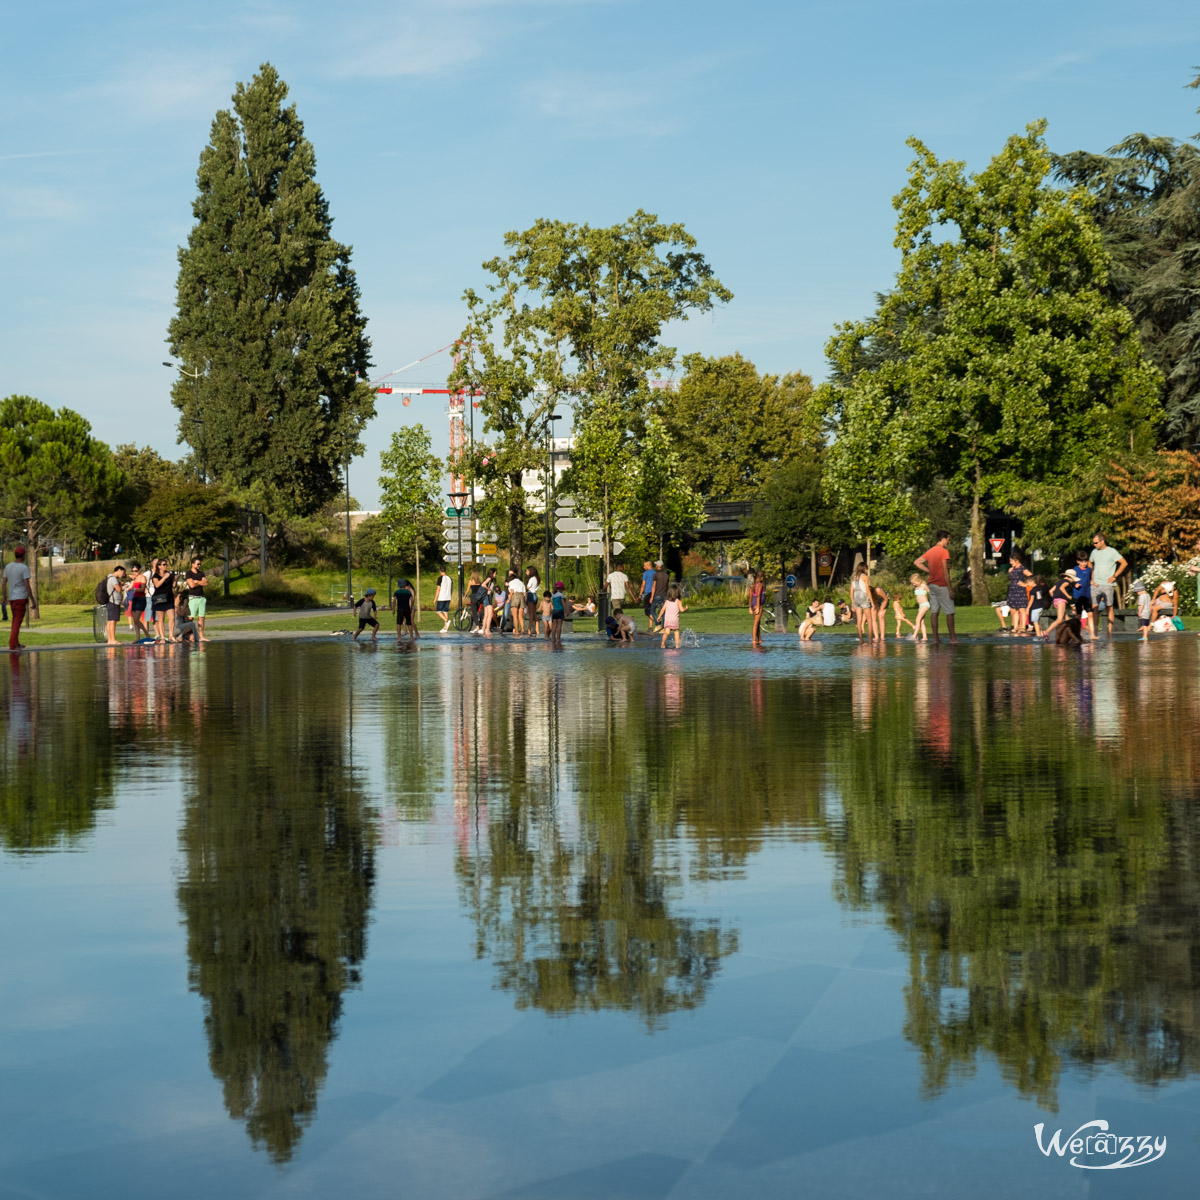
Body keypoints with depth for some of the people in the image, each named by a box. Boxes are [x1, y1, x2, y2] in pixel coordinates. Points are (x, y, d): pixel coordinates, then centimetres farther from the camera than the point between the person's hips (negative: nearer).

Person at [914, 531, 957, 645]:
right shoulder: (944, 551, -12)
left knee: (935, 612, 6)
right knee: (950, 612, -1)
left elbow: (916, 562, 14)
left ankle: (936, 638, 5)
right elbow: (945, 571, -17)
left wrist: (929, 571, 10)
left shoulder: (930, 551, 10)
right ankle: (953, 638, -1)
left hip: (932, 584, 7)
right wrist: (950, 590, -15)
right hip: (942, 585, -7)